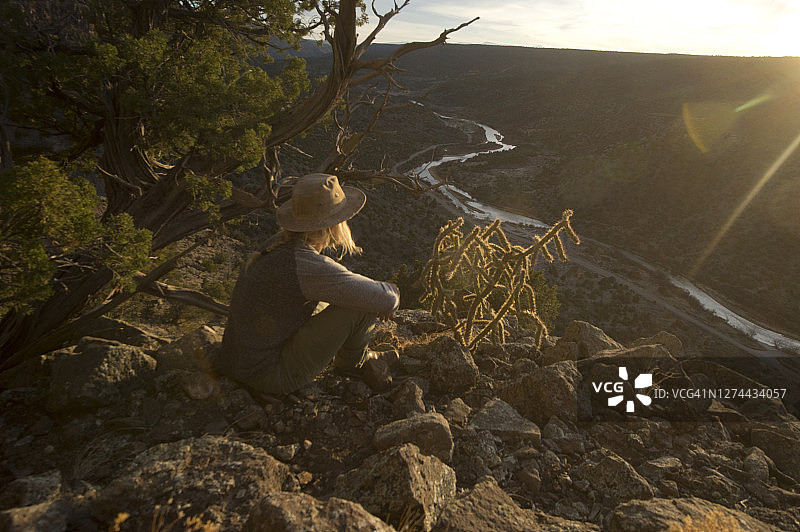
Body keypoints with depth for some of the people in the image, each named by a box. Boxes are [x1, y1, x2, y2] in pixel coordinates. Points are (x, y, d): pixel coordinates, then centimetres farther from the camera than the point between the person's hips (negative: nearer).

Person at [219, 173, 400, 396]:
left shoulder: (281, 242, 0)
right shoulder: (308, 265, -28)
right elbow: (384, 298, -24)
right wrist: (392, 294, 1)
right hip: (271, 375, -9)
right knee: (363, 304, -15)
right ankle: (350, 363, 14)